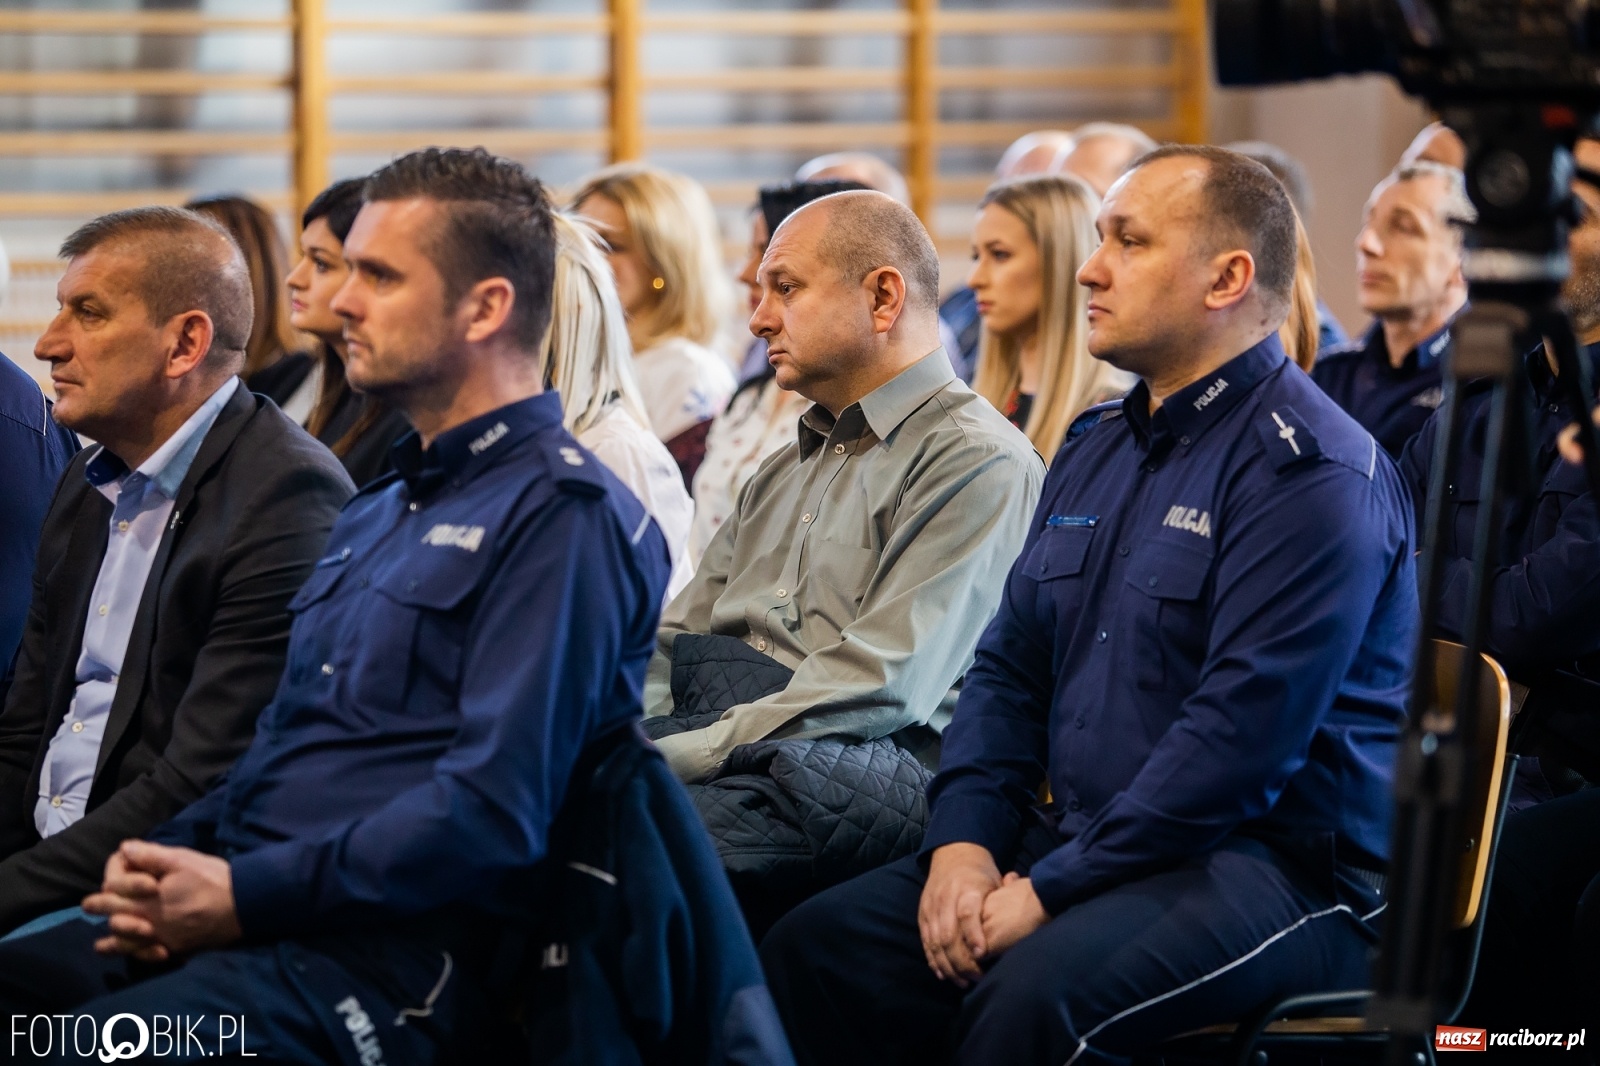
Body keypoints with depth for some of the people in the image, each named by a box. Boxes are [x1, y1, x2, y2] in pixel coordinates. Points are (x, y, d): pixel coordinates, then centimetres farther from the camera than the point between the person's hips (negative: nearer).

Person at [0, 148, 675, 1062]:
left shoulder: (564, 513, -5)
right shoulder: (376, 514, 25)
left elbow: (495, 807, -15)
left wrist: (246, 893, -16)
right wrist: (166, 859, 5)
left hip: (382, 963, -9)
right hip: (240, 917, 9)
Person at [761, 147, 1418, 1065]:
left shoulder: (1313, 471, -12)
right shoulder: (1095, 452, 17)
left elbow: (1242, 733, -21)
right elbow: (1009, 668, 18)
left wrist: (1051, 892, -20)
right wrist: (963, 841, -1)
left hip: (1281, 868, -8)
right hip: (1073, 845, 8)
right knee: (813, 948, -11)